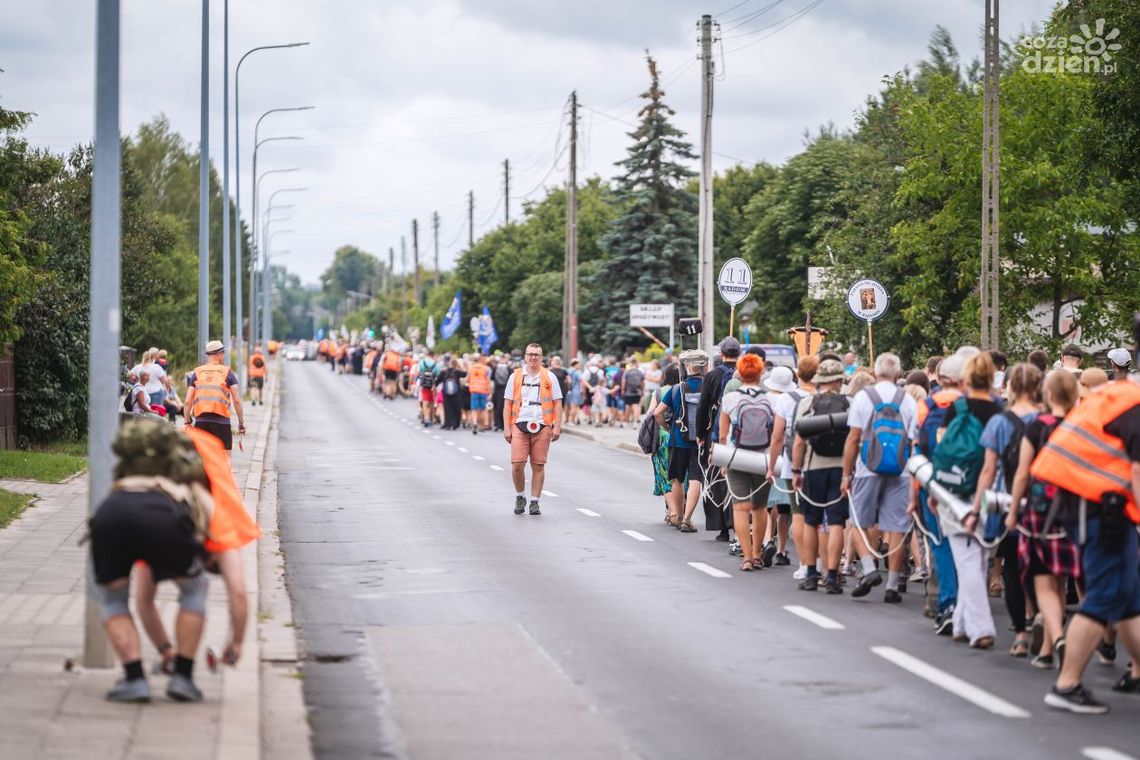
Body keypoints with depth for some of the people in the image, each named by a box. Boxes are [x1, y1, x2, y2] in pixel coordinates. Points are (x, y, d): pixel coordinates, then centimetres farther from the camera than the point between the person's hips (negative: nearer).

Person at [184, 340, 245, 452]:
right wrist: (241, 422, 5)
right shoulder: (227, 372, 2)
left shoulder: (197, 373, 8)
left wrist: (187, 422, 11)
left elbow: (188, 401, 3)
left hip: (200, 421, 2)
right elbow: (237, 400, -4)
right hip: (221, 421, -2)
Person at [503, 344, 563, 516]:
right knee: (517, 464, -7)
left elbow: (557, 403, 8)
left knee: (538, 465, 0)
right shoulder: (515, 376, 11)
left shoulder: (550, 377, 9)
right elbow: (507, 404, 10)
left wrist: (557, 427, -2)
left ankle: (534, 502, 8)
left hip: (542, 426, 0)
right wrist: (506, 428, 2)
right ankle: (520, 497, 13)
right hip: (520, 425, 0)